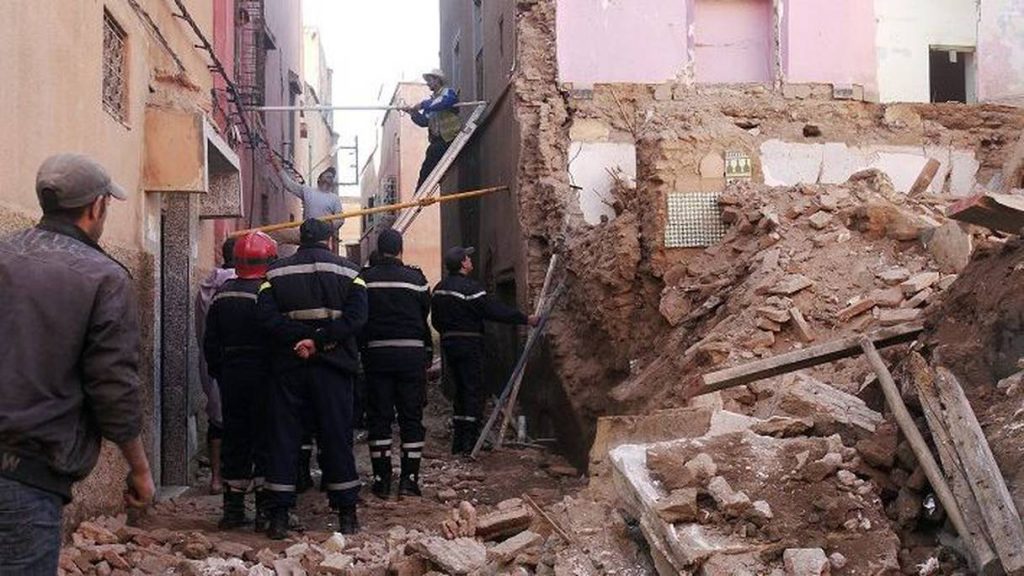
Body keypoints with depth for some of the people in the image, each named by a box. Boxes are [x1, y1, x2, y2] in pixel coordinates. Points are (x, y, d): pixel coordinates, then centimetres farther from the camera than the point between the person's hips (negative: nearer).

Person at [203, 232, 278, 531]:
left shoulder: (222, 294, 7)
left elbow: (211, 341, 11)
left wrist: (217, 372, 19)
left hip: (231, 374, 5)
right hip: (262, 374, -5)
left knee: (234, 441, 11)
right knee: (265, 439, 0)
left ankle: (233, 509, 15)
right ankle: (265, 510, 0)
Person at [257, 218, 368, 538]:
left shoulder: (275, 273, 5)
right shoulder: (348, 271, 2)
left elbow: (266, 316, -9)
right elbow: (356, 317, -11)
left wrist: (300, 338, -12)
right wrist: (319, 341, -15)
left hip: (288, 366, 1)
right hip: (333, 367, 0)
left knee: (283, 438, 5)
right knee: (337, 436, 6)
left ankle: (279, 516, 4)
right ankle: (347, 514, 10)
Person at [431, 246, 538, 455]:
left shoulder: (439, 289, 10)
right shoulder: (469, 287, -15)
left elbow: (435, 320, 16)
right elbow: (495, 311, -16)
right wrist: (525, 319, -10)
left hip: (448, 343, 8)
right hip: (469, 344, -8)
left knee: (461, 390, 15)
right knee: (474, 391, -2)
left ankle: (458, 442, 15)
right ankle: (470, 442, -5)